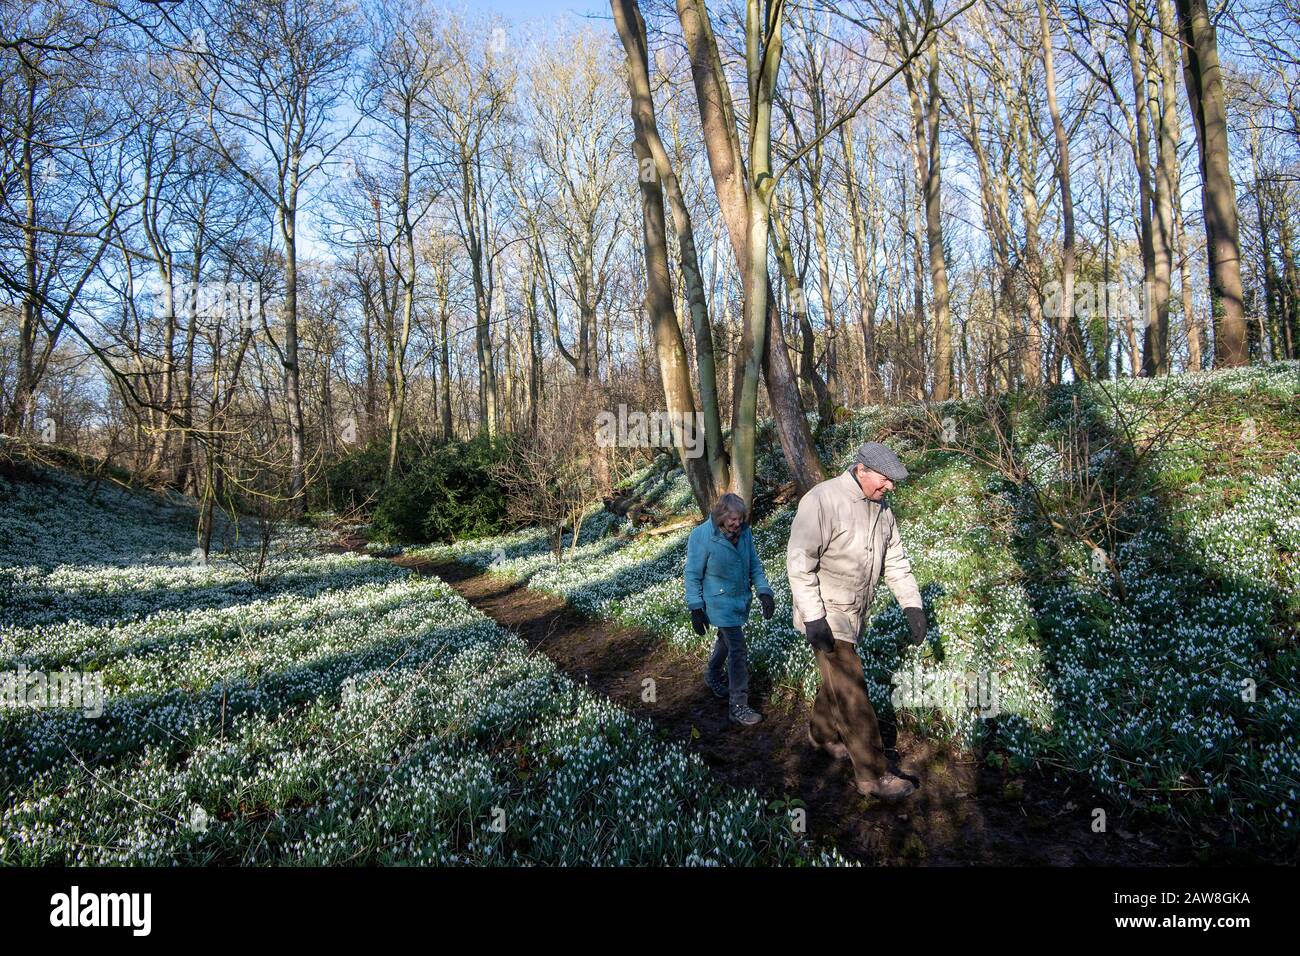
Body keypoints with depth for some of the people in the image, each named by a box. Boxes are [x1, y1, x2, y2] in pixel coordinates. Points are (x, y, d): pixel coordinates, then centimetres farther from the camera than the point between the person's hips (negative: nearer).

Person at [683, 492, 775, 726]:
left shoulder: (744, 532, -5)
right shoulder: (702, 536, -21)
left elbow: (754, 564, 6)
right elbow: (692, 575, -14)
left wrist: (764, 592, -5)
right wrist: (696, 609, -14)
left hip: (742, 599, 6)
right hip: (721, 603, -6)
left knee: (727, 639, 24)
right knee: (737, 649, -8)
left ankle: (713, 676, 50)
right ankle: (738, 705, 1)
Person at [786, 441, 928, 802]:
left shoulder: (880, 509, 4)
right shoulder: (822, 501, -22)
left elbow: (895, 561, 9)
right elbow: (799, 562, -23)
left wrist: (912, 605, 0)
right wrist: (814, 618, -26)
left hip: (854, 613, 8)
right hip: (825, 614, -8)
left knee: (838, 675, 23)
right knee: (852, 690, -5)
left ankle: (823, 734, 45)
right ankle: (872, 774, 4)